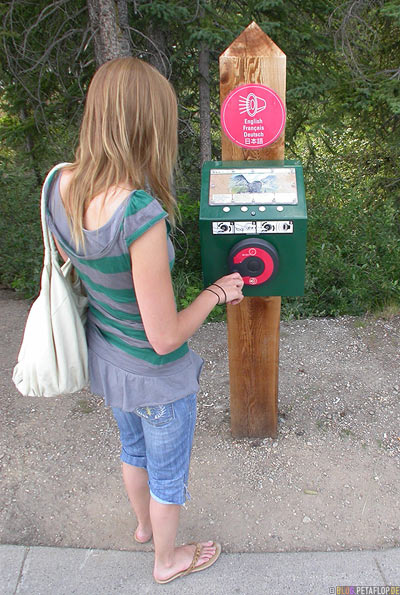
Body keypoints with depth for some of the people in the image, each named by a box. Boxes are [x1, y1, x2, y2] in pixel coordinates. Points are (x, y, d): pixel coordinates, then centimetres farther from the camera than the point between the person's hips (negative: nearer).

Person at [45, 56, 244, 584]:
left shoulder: (60, 185, -13)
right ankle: (167, 560, 53)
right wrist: (217, 292, -15)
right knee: (169, 473, 23)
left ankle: (144, 523, 64)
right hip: (155, 376, -7)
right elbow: (165, 338, -29)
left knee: (134, 447, 34)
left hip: (103, 356, 7)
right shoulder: (141, 216, -37)